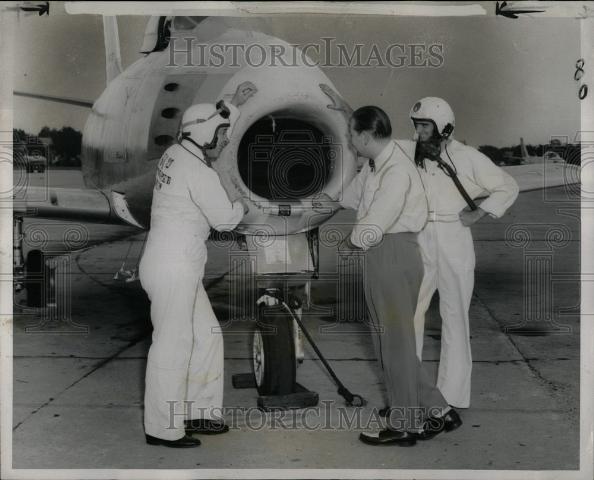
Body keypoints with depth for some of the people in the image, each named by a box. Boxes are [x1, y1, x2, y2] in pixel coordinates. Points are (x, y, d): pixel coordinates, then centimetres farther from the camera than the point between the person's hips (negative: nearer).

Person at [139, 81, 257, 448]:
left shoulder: (176, 153, 8)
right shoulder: (200, 174, -18)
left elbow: (210, 128, 28)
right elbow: (225, 219, -9)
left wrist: (236, 104, 27)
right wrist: (243, 206, 11)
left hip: (181, 268, 10)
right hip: (172, 269, -10)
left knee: (207, 337, 16)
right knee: (173, 346, -1)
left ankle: (197, 412, 25)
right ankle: (162, 428, 9)